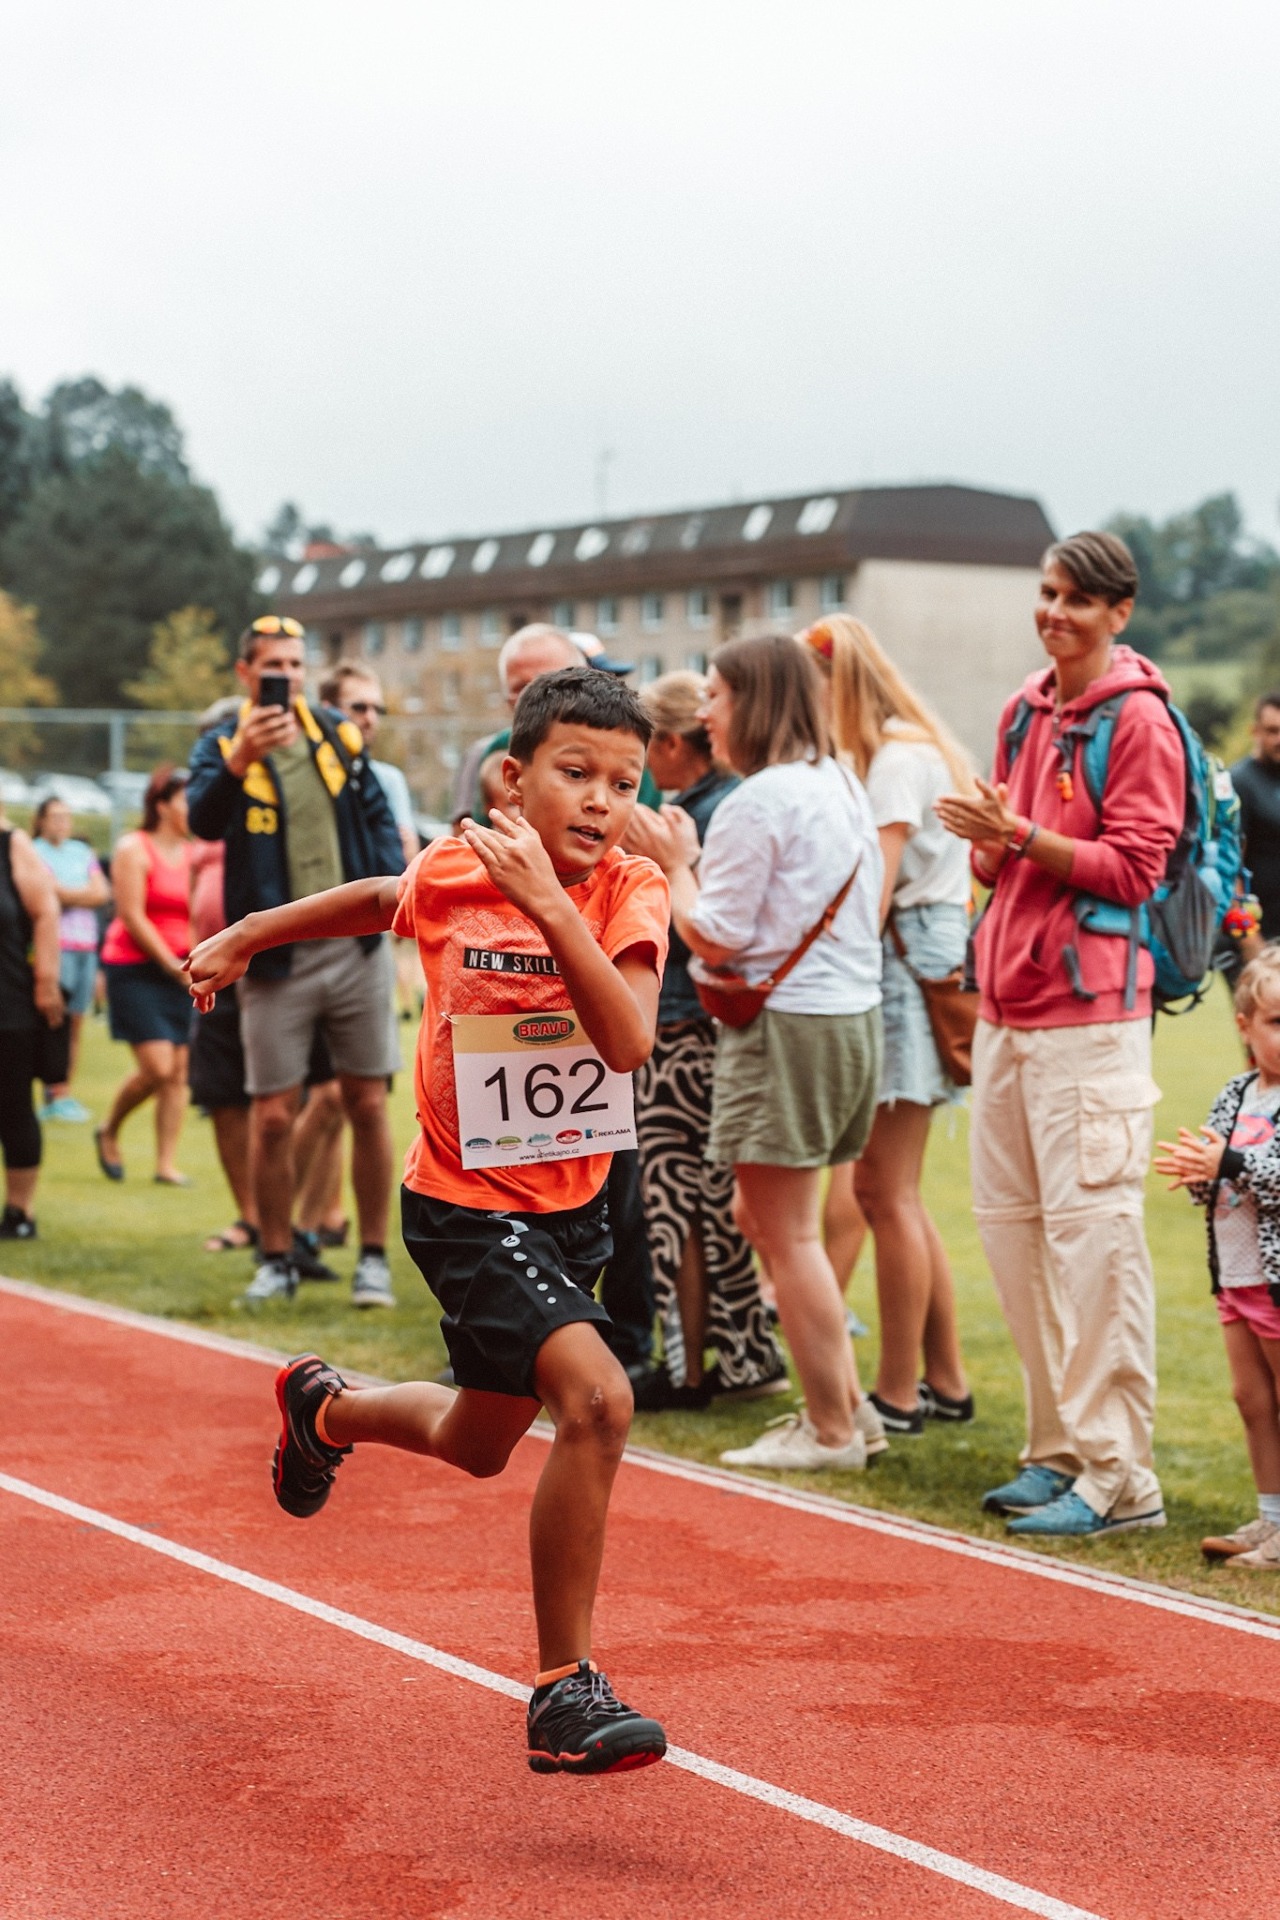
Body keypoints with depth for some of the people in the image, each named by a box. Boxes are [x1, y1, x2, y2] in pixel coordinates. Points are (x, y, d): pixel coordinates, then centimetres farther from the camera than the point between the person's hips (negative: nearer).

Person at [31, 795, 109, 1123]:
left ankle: (63, 1094, 7)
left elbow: (102, 893, 7)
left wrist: (67, 894, -4)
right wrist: (84, 893, 0)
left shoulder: (83, 853, 18)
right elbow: (53, 893, -12)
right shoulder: (34, 853, 1)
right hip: (55, 945, -6)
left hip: (86, 946, 6)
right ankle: (57, 1096, -11)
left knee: (75, 1023, 4)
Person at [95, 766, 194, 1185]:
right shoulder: (134, 849, -6)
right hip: (135, 969, -5)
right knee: (157, 1068, -13)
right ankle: (109, 1132, 13)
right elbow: (132, 917, -11)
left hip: (181, 972, 5)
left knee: (178, 1072, -1)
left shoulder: (194, 855, 10)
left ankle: (166, 1164, 4)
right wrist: (174, 966, -13)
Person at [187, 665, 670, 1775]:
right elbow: (374, 902, 12)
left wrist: (549, 903, -37)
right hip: (468, 1206, -4)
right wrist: (245, 936, 22)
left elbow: (628, 1041, -30)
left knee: (477, 1447, 23)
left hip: (576, 1203, 4)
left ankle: (326, 1409, 56)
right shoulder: (451, 876, -13)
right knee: (596, 1398, -26)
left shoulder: (634, 894, -13)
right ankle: (566, 1692, -15)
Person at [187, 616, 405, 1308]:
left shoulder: (337, 735, 10)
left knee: (367, 1104, 3)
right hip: (276, 958, -2)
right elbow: (204, 821, -21)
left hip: (355, 946, 2)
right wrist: (237, 761, -39)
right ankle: (276, 1259, 14)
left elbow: (378, 815, 16)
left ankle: (374, 1257, 12)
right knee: (272, 1115, 0)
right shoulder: (221, 744, -2)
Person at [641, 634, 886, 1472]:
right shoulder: (843, 784, 12)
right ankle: (849, 1404, 18)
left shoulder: (757, 801, -15)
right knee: (764, 1215, 18)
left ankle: (832, 1429, 6)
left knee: (789, 1235, 0)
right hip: (856, 1015, 9)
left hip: (788, 1022, -9)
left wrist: (677, 864, 1)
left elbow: (714, 938, -15)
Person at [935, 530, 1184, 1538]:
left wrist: (1022, 834, -20)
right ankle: (1058, 1446, 19)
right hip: (1009, 1000, 8)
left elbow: (1132, 869, -11)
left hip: (1090, 1008, -8)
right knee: (1009, 1221, 9)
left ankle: (1119, 1475, -6)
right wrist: (986, 841, -1)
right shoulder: (1024, 711, 16)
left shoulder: (1138, 718, -6)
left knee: (1091, 1226, -10)